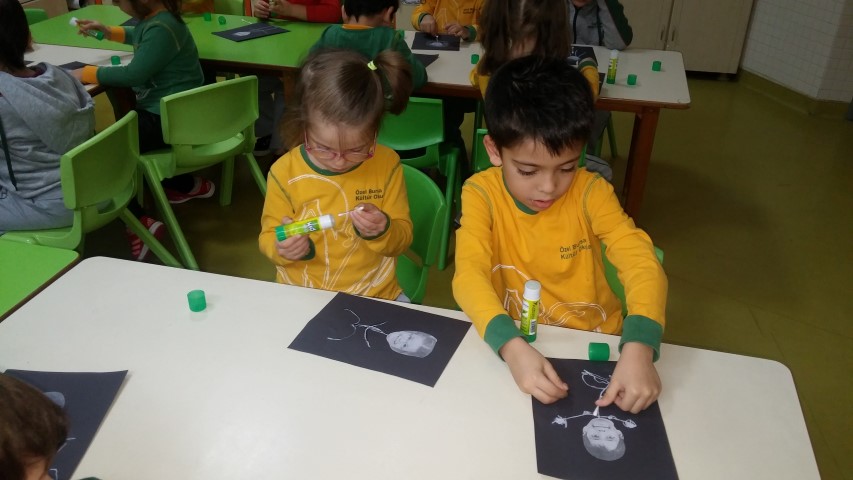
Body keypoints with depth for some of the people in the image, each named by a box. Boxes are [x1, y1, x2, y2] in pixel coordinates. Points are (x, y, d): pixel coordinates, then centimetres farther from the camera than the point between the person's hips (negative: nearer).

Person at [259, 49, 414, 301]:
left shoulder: (387, 164, -5)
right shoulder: (285, 172, -6)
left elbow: (402, 239, 2)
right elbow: (268, 237, 5)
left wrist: (383, 232, -18)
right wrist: (282, 248, -16)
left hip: (374, 296, 0)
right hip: (301, 298, 0)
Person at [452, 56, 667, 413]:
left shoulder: (591, 192, -11)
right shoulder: (482, 193, -13)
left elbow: (642, 265, -19)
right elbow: (469, 274, -23)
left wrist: (638, 348, -36)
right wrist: (512, 346, -40)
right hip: (514, 343, -2)